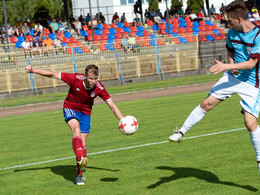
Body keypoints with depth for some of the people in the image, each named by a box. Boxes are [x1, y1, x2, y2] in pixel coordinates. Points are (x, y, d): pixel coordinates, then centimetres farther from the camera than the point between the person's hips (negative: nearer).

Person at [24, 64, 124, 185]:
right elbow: (53, 75, -21)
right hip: (70, 108, -2)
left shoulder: (99, 88, -21)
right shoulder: (76, 79, -27)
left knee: (83, 142, -5)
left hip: (85, 112, 2)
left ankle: (79, 175, 4)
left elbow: (112, 106, -13)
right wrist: (33, 70, -21)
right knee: (76, 129, -31)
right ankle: (81, 160, -50)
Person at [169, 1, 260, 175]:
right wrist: (231, 65, -3)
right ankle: (182, 132, 15)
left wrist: (226, 67, -29)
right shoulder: (232, 33, -1)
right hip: (233, 76, 6)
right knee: (207, 103, -1)